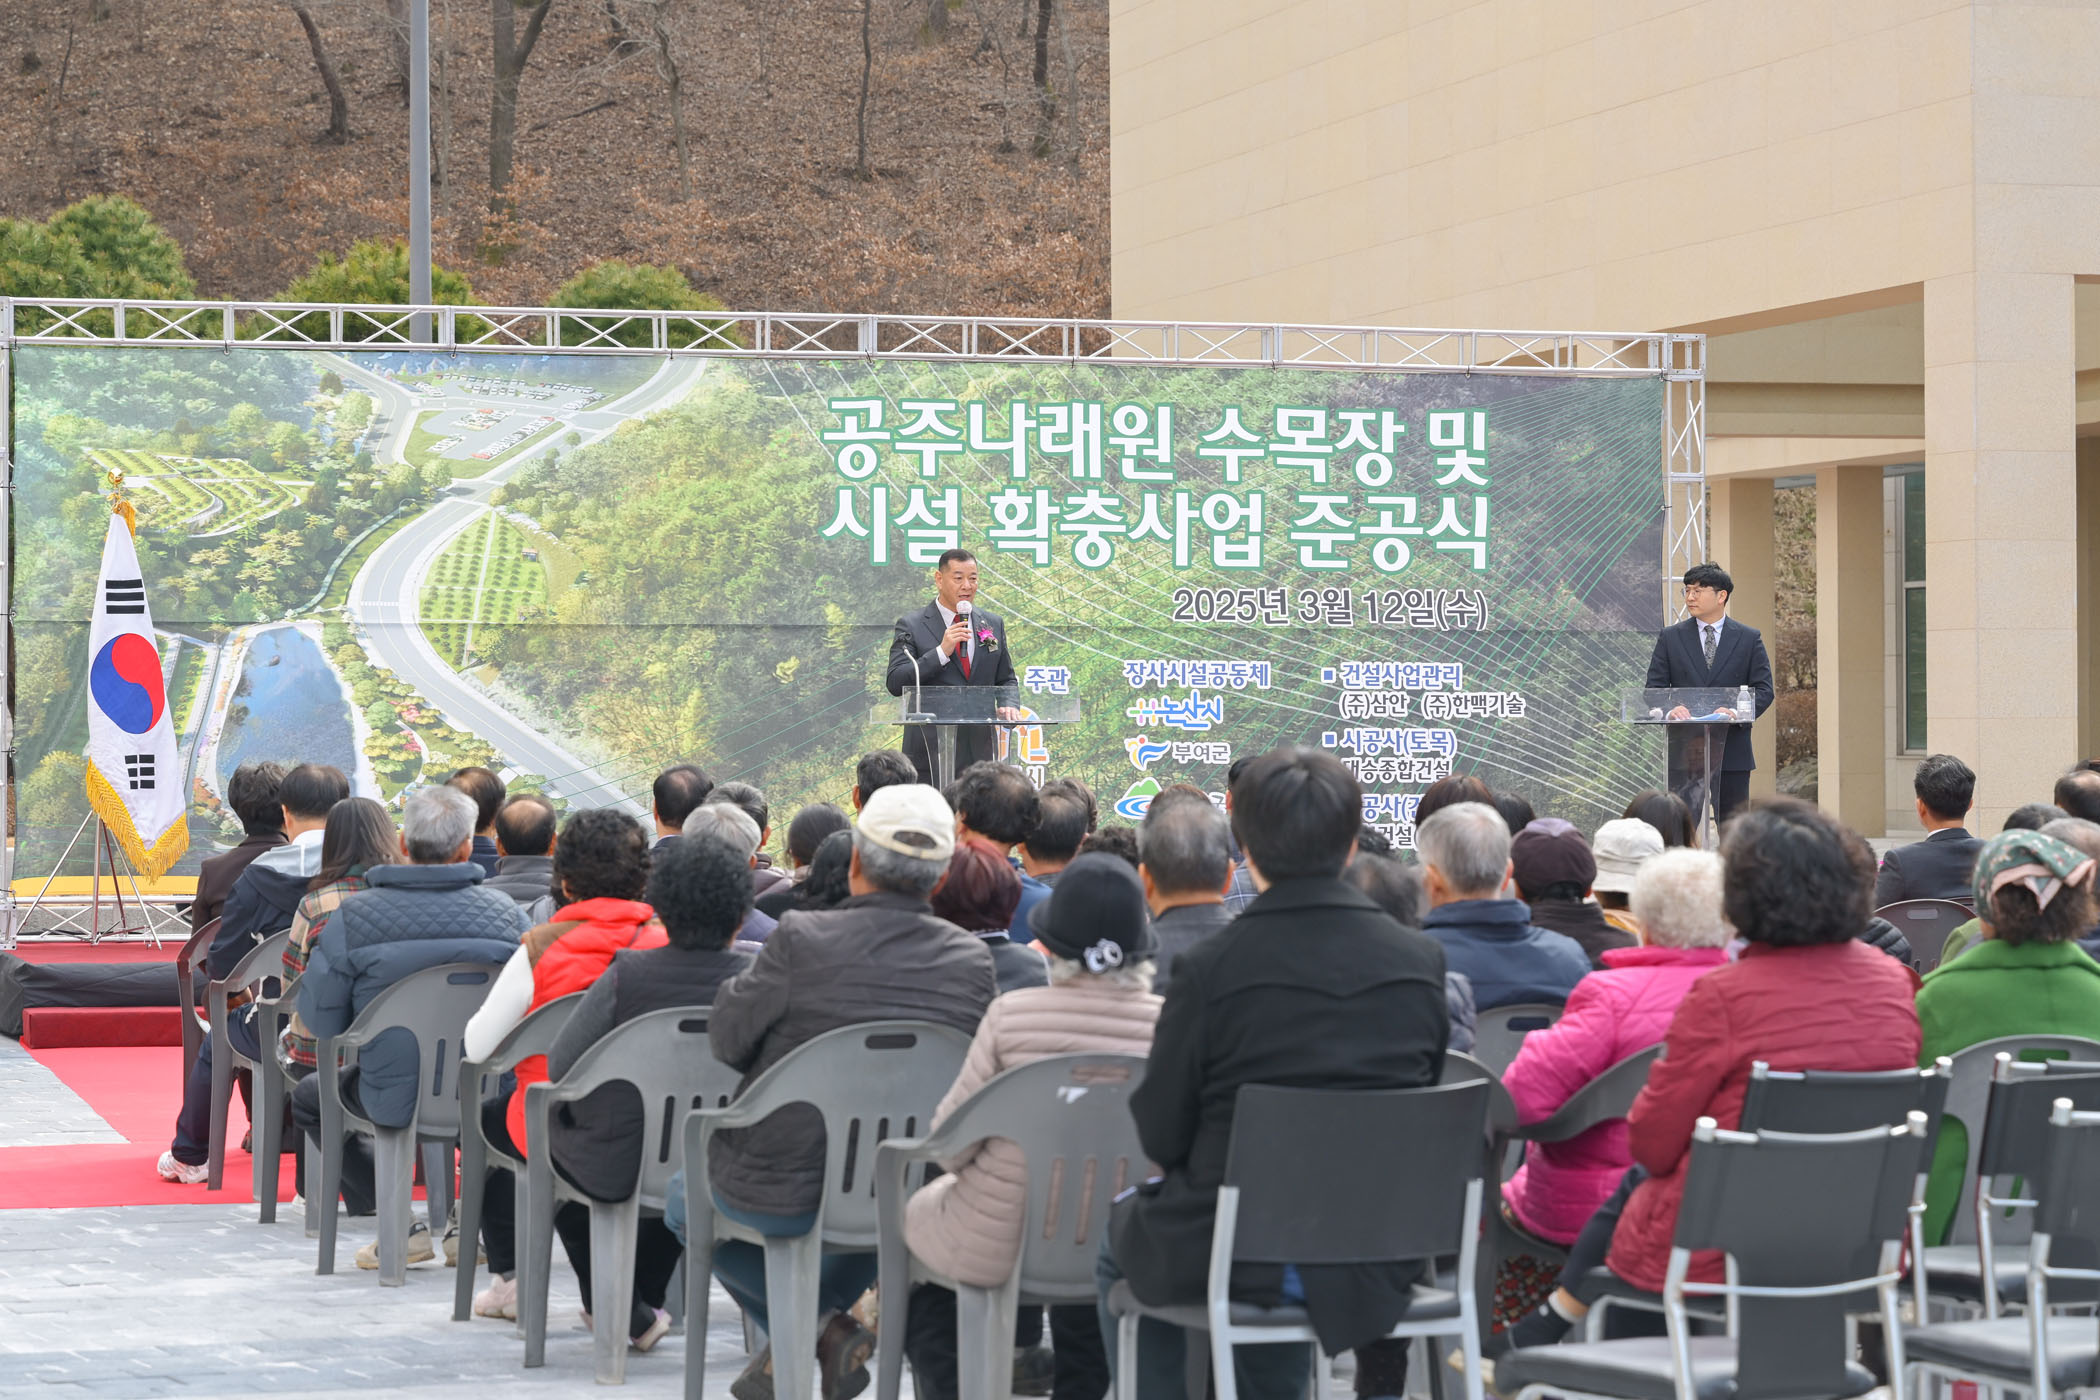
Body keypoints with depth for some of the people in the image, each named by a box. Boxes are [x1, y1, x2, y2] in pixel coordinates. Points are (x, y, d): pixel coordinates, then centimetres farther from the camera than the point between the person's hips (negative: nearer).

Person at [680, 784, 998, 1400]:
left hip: (777, 1194, -3)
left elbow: (726, 1041, -10)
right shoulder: (972, 960, -11)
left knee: (683, 1197, 30)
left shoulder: (801, 939, -21)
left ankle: (823, 1325, 15)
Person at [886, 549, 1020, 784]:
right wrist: (941, 652, -17)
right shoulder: (911, 626, 1)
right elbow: (895, 683, -9)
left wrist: (1009, 705, -1)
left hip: (981, 751, 3)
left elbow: (1005, 680, 22)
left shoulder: (993, 624, 14)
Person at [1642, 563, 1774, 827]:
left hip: (1732, 752, 0)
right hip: (1683, 749, 0)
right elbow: (1654, 688, 5)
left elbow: (1764, 689, 2)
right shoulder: (1671, 637, 8)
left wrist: (1737, 713, -17)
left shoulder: (1749, 638, 7)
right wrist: (1669, 710, -17)